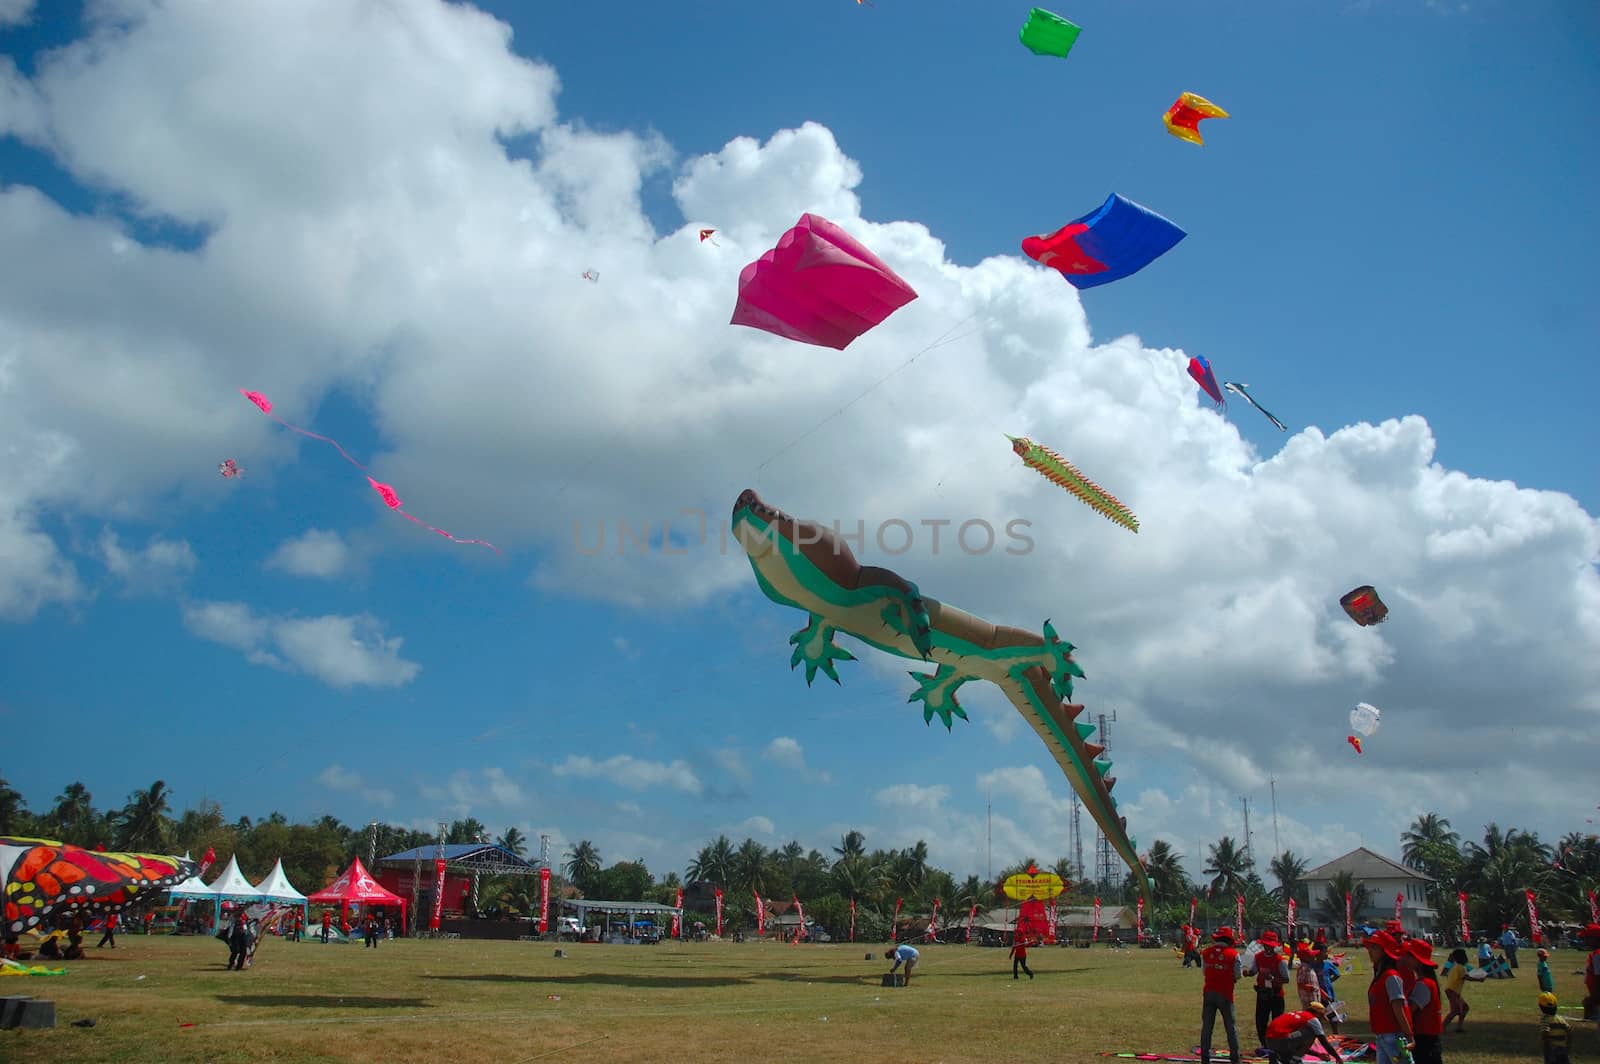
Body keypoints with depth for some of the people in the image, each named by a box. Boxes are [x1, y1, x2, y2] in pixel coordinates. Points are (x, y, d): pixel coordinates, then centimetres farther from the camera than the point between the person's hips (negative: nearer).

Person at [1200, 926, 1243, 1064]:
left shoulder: (1206, 952, 0)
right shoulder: (1233, 954, -9)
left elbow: (1204, 970, 7)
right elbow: (1238, 976, -5)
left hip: (1209, 992, 2)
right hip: (1225, 994, -2)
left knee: (1206, 1026, 9)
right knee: (1230, 1027, 12)